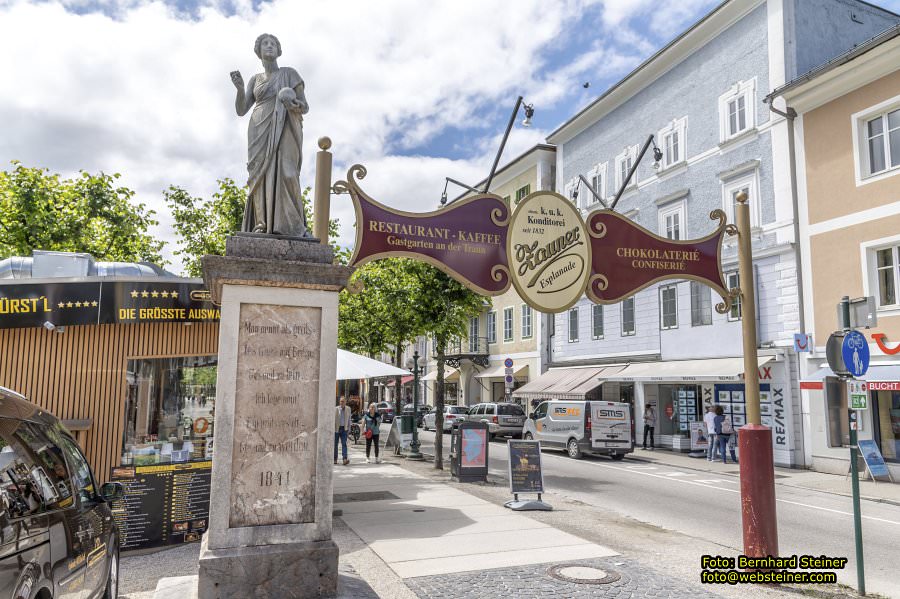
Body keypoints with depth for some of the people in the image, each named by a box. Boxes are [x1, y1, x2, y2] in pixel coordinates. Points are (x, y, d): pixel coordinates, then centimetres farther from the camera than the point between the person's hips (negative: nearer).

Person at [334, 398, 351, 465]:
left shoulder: (348, 409, 7)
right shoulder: (336, 409, -1)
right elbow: (333, 419, -2)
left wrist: (349, 428, 9)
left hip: (344, 429, 1)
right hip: (336, 428, -1)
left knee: (344, 444, -10)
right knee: (335, 444, 6)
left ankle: (345, 459, -19)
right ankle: (335, 459, 18)